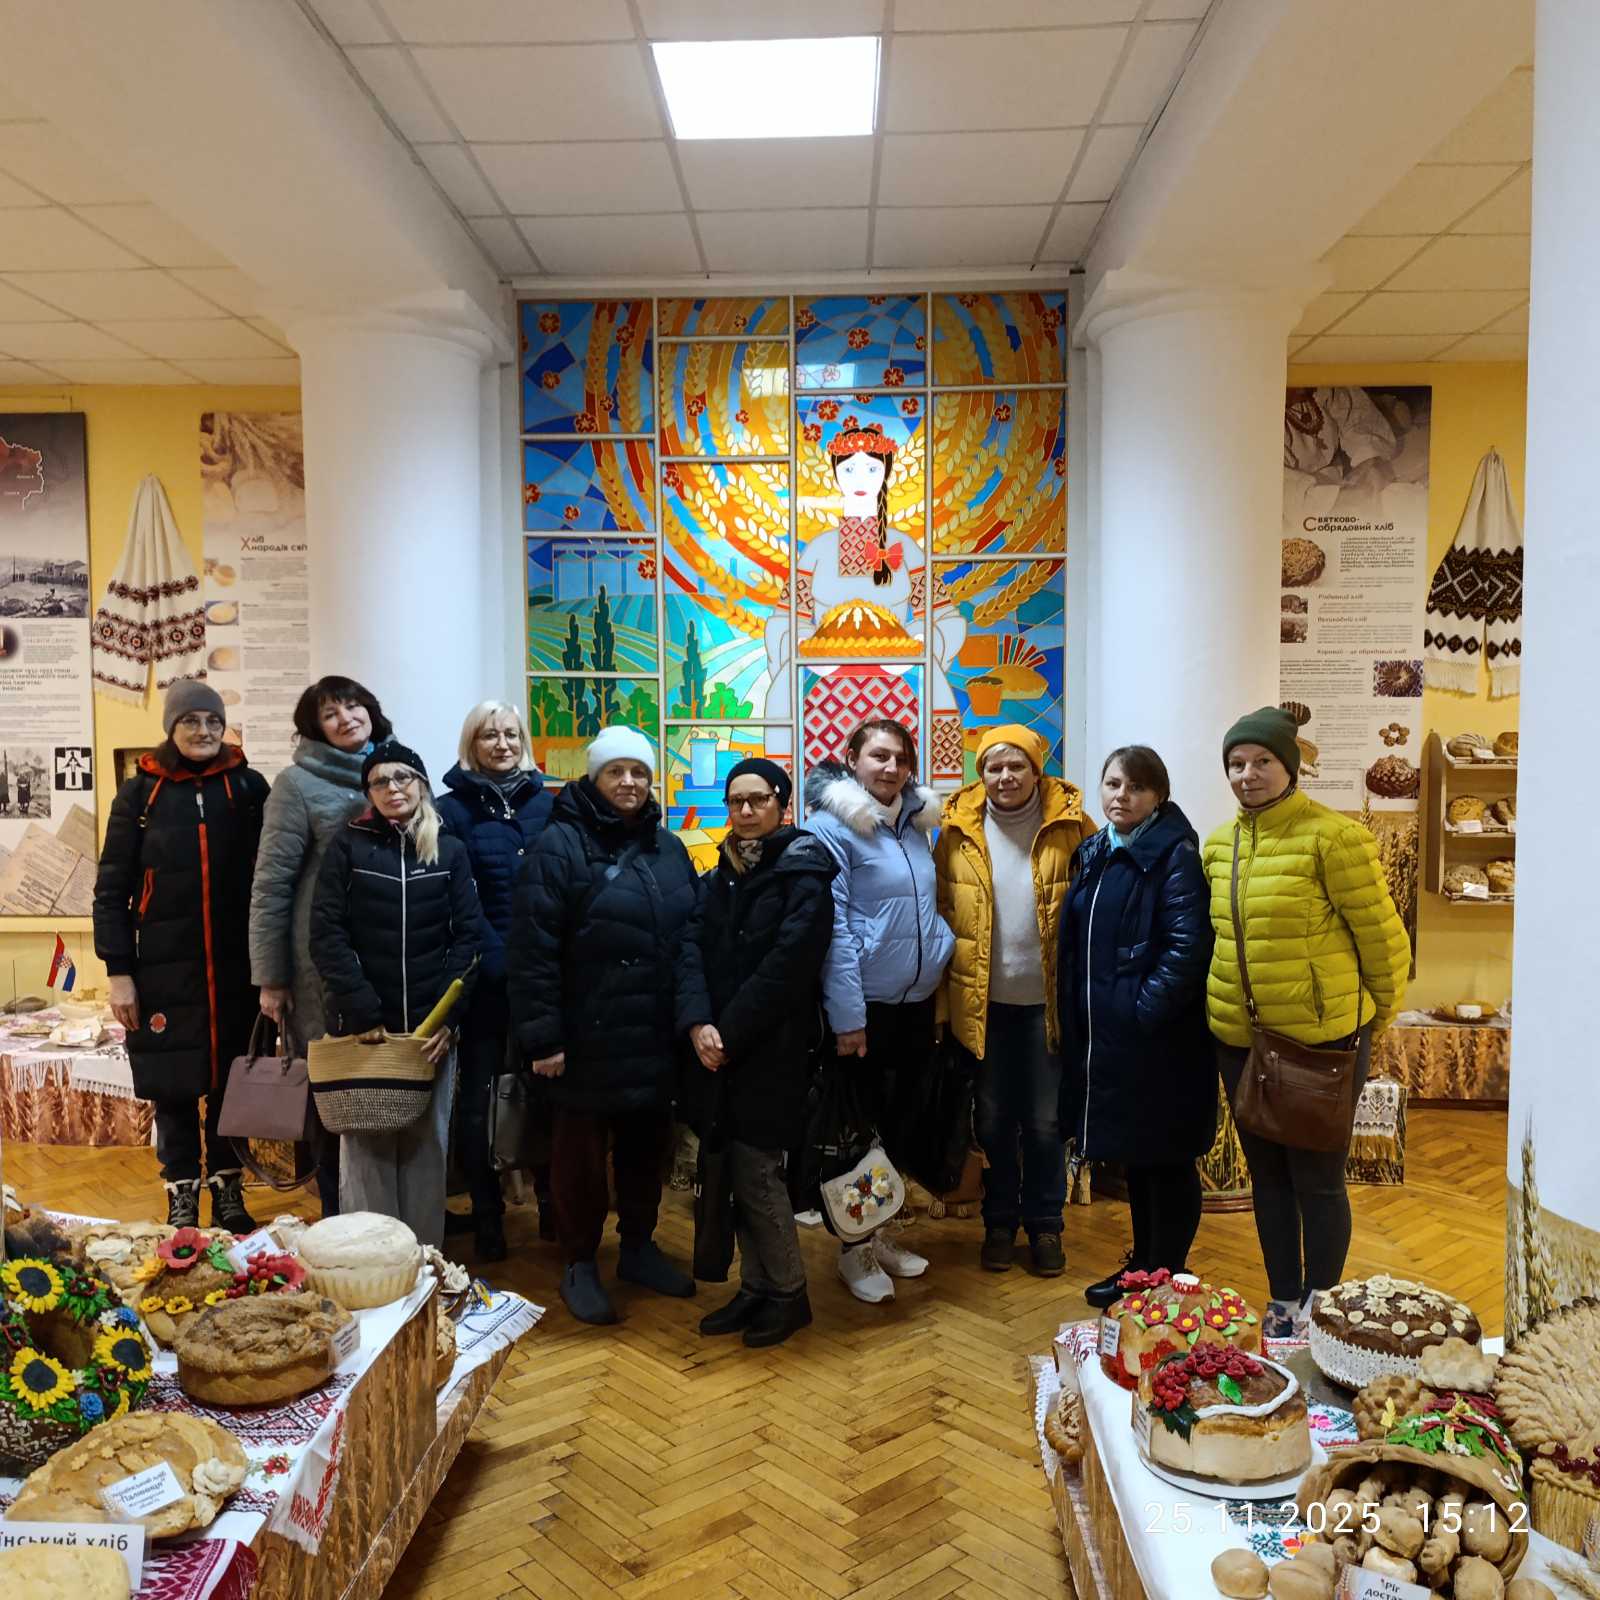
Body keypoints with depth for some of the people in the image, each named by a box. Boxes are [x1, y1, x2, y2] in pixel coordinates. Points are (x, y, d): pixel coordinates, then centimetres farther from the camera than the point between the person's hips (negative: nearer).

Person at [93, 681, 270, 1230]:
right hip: (164, 969, -1)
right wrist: (118, 972, -5)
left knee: (231, 1082, 8)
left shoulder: (249, 787, 3)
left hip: (236, 966, 1)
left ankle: (228, 1191, 23)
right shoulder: (140, 793, 1)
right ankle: (181, 1199, 21)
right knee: (172, 1086, 6)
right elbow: (111, 890, 1)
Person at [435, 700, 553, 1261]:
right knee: (477, 1094, 6)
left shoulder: (544, 802, 8)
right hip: (484, 976, -2)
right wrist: (498, 960, -13)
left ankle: (551, 1202, 25)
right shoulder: (453, 809, 0)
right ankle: (486, 1214, 19)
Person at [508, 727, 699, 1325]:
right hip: (588, 1039, -5)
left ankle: (639, 1247, 35)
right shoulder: (560, 846, -9)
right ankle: (579, 1264, 25)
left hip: (656, 1038, 5)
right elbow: (530, 950, -14)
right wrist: (541, 1035, -17)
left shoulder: (669, 849, 10)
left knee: (646, 1146, 17)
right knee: (582, 1152, 8)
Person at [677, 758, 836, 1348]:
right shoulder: (721, 873, 12)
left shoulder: (803, 870, -7)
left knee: (756, 1169, -2)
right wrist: (698, 1022, -16)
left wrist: (730, 1031, -15)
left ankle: (788, 1293, 17)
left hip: (775, 1045, -6)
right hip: (722, 1047, 6)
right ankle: (755, 1287, 26)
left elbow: (787, 962, -16)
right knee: (740, 1167, 11)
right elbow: (693, 945, 0)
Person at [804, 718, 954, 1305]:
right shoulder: (831, 826, -12)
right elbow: (833, 926, -16)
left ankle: (879, 1232, 33)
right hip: (866, 1007, -6)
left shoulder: (916, 823, 9)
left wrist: (942, 952, 6)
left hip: (917, 1003, 7)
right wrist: (847, 1016, -18)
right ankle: (855, 1247, 23)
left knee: (897, 1122, 16)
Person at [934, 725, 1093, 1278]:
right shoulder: (957, 832, -3)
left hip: (1049, 1000, -1)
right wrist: (943, 996, -6)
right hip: (982, 1002, 1)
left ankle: (1044, 1224, 28)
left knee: (1046, 1121, 11)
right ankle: (999, 1221, 31)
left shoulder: (1071, 827, -5)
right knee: (993, 1119, 14)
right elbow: (939, 915, -2)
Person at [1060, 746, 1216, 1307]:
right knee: (1133, 1157, 19)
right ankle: (1142, 1266, 33)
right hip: (1103, 1033, 8)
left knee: (1165, 1161, 6)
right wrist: (1076, 1018, 11)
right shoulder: (1094, 853, 11)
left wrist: (1143, 1010, -22)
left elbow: (1188, 947, -21)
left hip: (1157, 1038, -8)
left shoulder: (1175, 855, -12)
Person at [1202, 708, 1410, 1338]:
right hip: (1239, 1038, 6)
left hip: (1321, 1040, -6)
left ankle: (1319, 1308, 26)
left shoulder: (1332, 836, -15)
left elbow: (1382, 935, -9)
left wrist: (1374, 1018, 0)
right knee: (1267, 1175, 17)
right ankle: (1282, 1301, 33)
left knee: (1318, 1180, 7)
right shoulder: (1218, 844, 5)